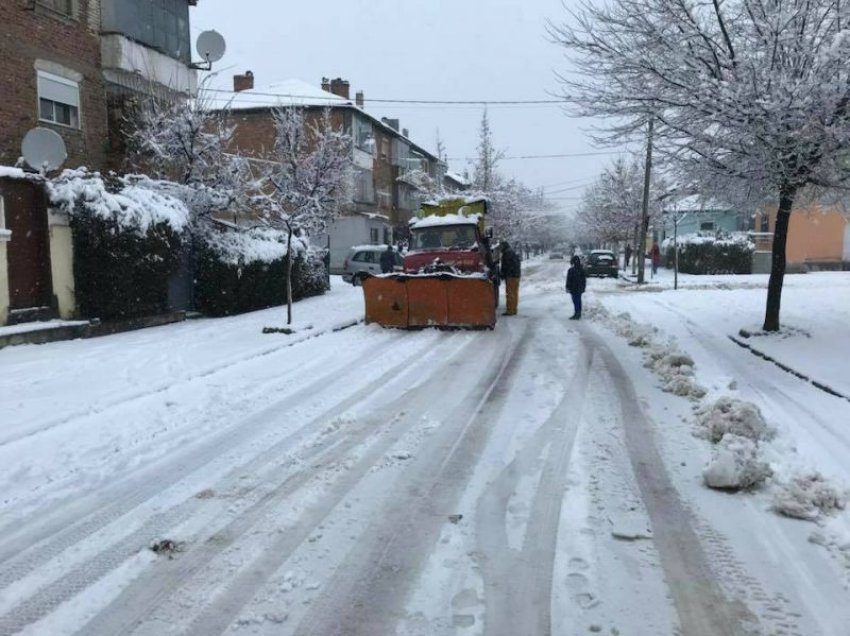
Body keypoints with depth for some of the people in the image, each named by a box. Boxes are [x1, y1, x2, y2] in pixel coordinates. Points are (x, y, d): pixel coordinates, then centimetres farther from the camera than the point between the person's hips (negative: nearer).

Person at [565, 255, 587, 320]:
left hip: (574, 289, -7)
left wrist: (568, 288, -6)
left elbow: (569, 280, -14)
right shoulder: (582, 270, 5)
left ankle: (576, 315, -2)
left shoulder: (571, 270, -18)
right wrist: (583, 287, 22)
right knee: (579, 301, 15)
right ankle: (579, 314, 22)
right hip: (580, 289, 7)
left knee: (576, 302, -4)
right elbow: (584, 279, 13)